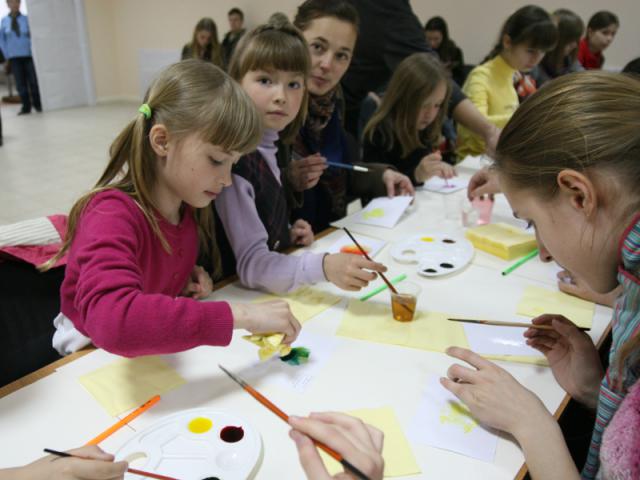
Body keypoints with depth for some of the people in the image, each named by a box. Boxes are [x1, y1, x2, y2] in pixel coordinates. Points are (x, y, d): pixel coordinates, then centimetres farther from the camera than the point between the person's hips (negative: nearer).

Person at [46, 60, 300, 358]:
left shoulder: (187, 207, -6)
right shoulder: (112, 214, -28)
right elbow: (112, 320, -46)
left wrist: (188, 278, -7)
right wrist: (238, 316, -47)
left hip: (159, 347, 7)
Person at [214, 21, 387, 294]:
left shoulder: (267, 149, 4)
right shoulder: (233, 161, -20)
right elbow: (251, 264, -24)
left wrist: (286, 235, 1)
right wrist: (322, 267, -38)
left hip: (275, 289, 8)